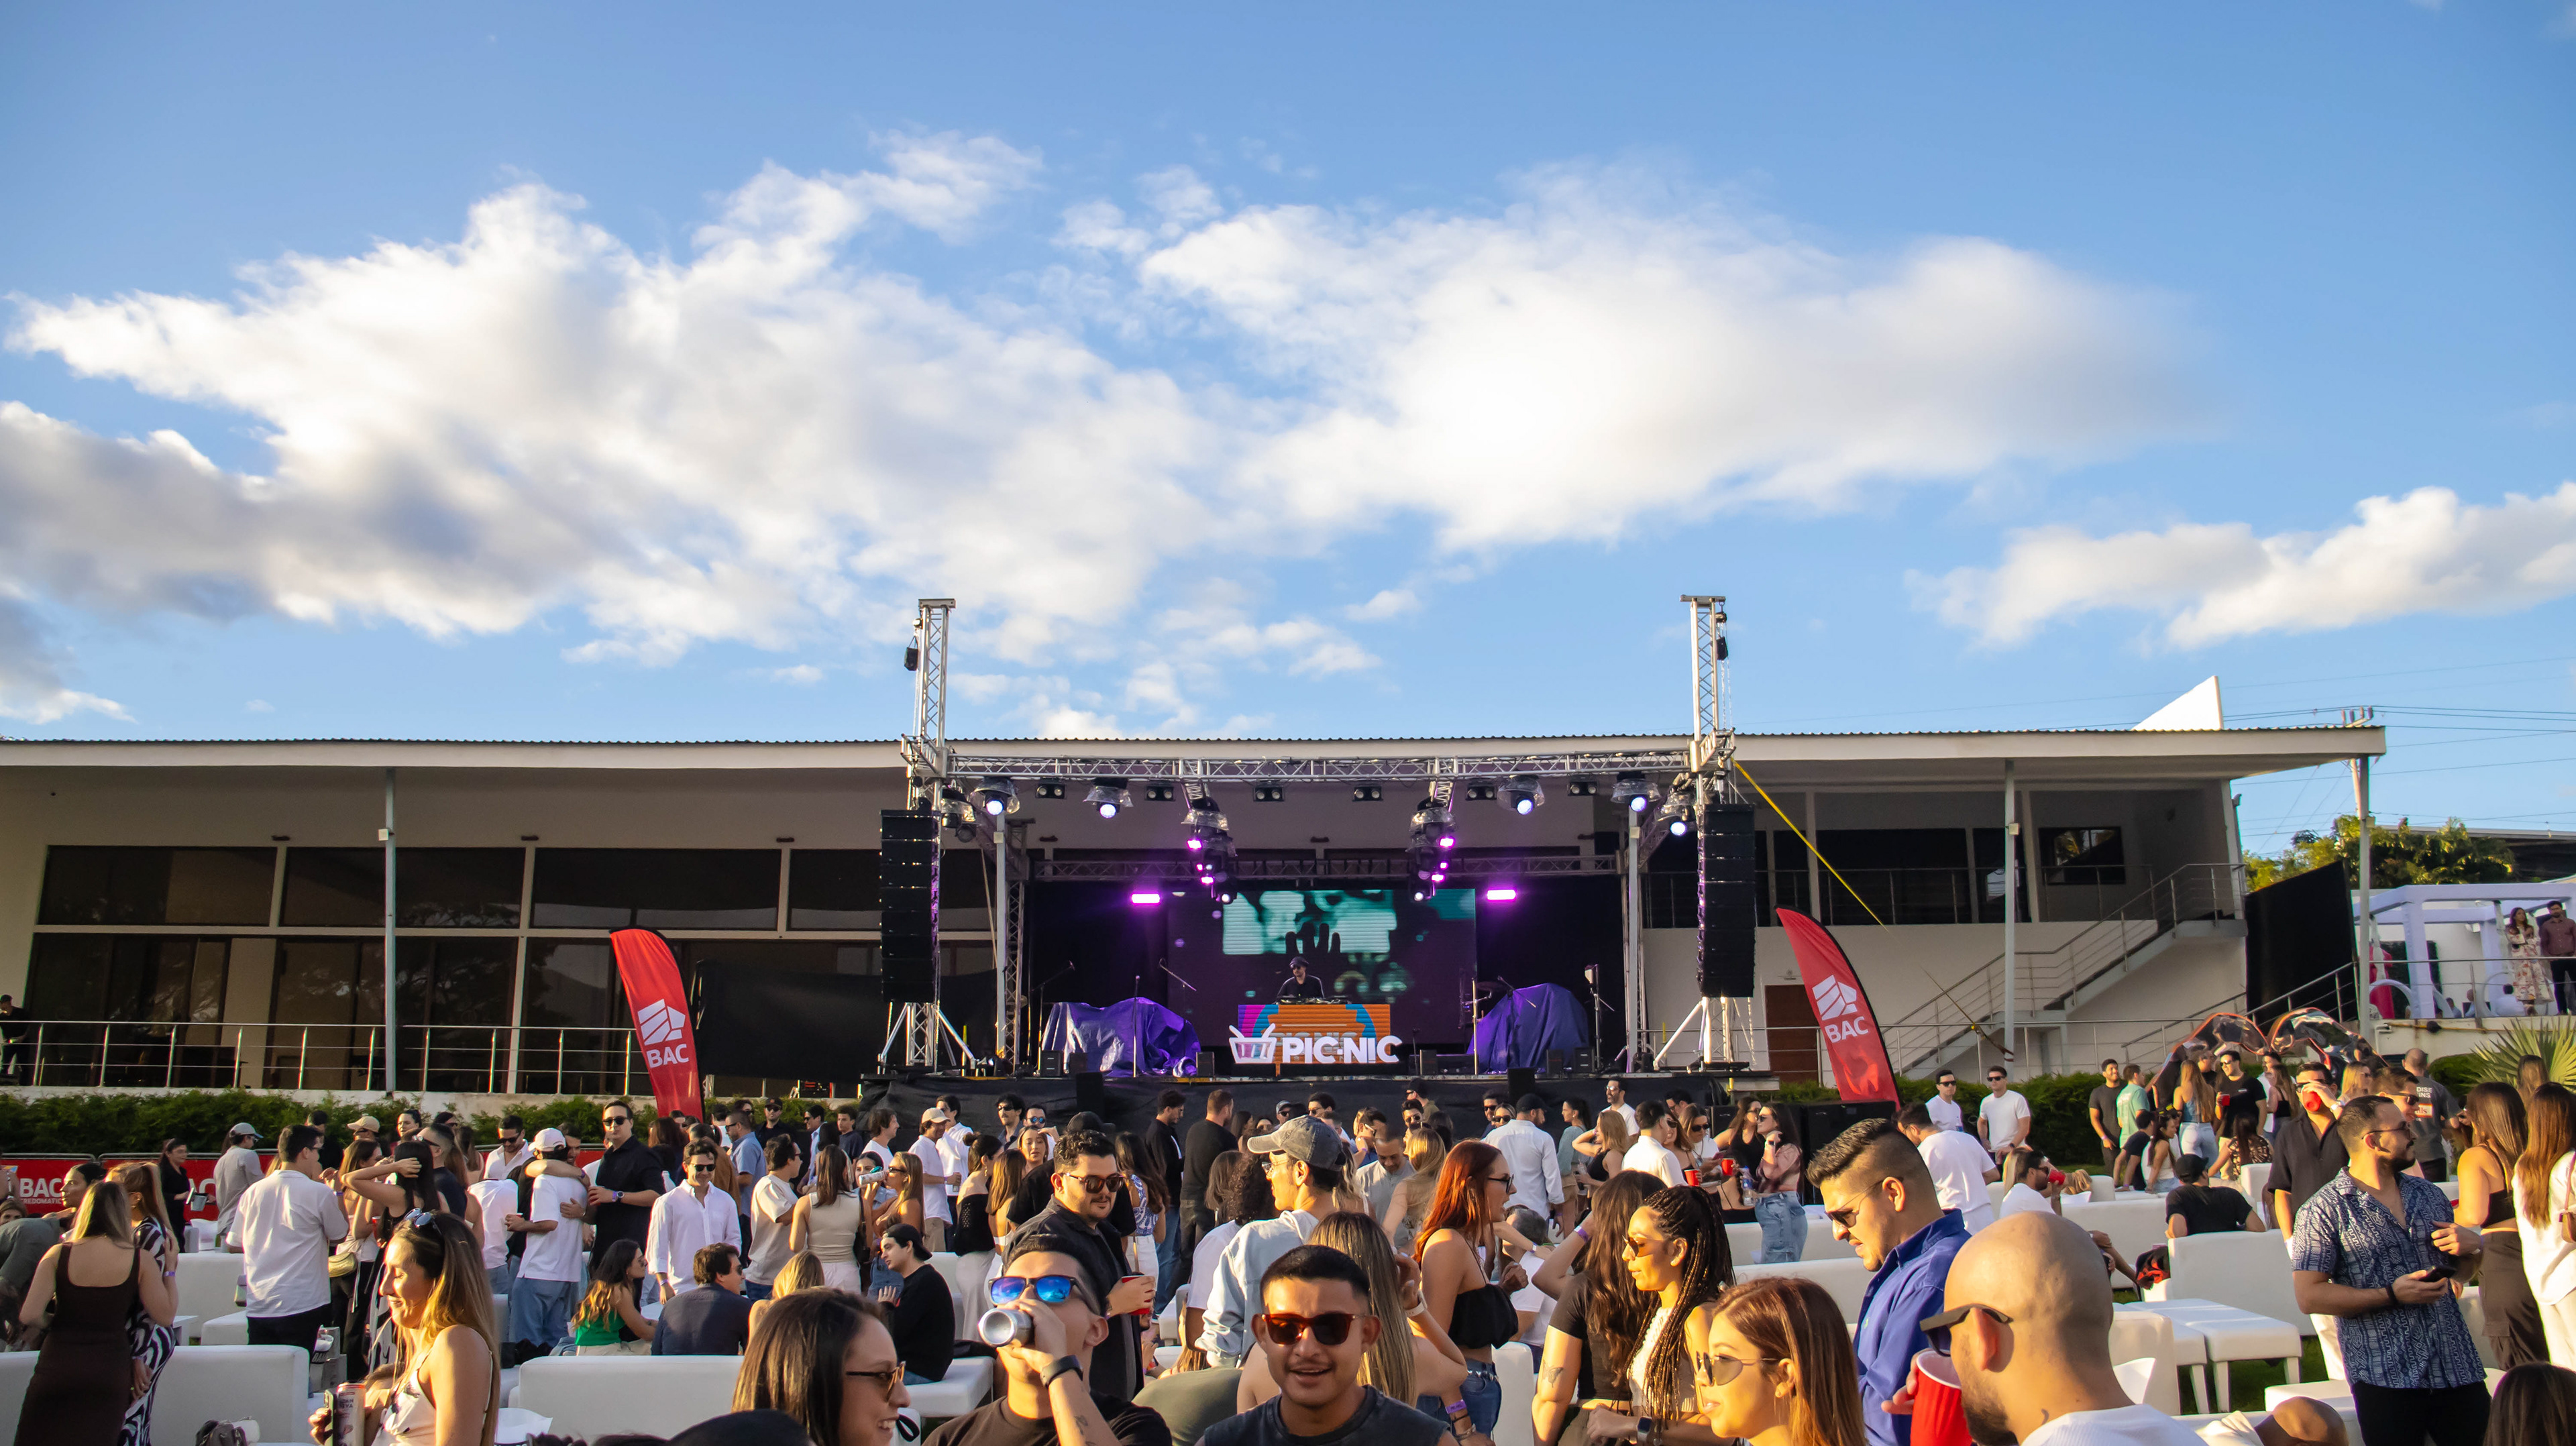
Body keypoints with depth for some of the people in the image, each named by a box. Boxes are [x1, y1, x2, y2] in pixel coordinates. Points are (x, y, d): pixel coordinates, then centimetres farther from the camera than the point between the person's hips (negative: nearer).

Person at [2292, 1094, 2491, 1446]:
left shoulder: (2429, 1194, 14)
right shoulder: (2325, 1210, -7)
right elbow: (2310, 1297, -12)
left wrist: (2471, 1244, 3)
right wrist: (2392, 1295, -18)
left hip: (2458, 1366, 6)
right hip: (2385, 1377, -5)